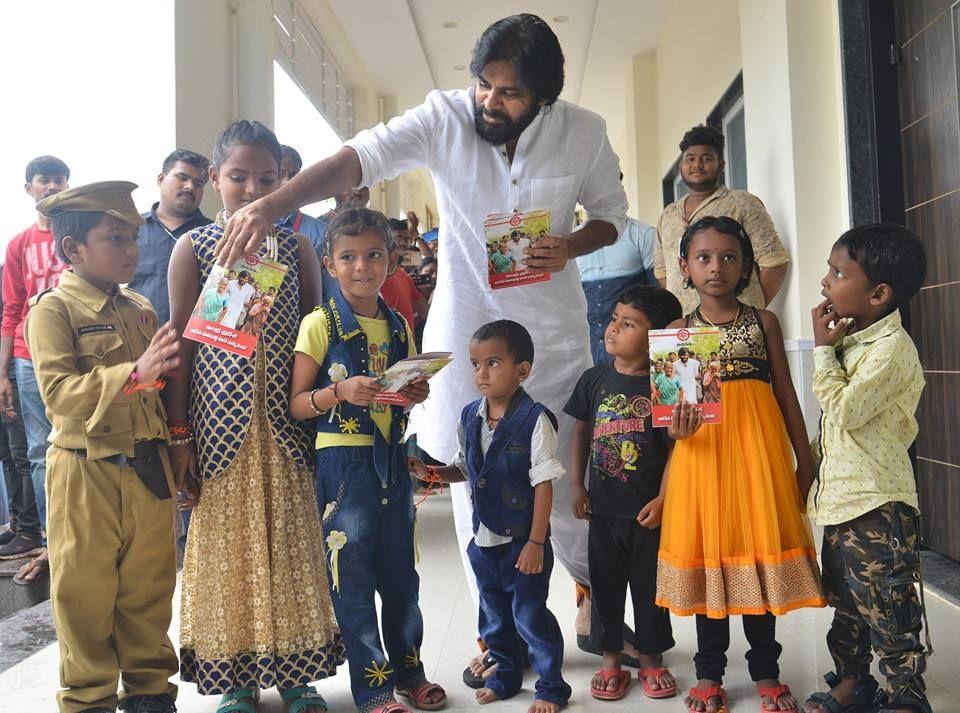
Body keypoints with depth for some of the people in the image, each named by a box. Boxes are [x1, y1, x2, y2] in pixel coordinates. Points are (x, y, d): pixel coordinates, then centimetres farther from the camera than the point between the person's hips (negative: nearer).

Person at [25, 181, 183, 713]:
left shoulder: (140, 310, 10)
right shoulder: (53, 309, -8)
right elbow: (58, 392, -20)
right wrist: (133, 374, -32)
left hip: (148, 468, 6)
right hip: (86, 474, -5)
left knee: (150, 588, 14)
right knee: (86, 593, 6)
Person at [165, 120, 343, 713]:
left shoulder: (298, 247, 6)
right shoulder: (193, 248, 1)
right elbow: (181, 345, 0)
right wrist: (179, 435, -3)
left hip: (284, 420, 2)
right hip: (220, 420, -1)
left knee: (291, 541, 7)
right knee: (228, 542, 7)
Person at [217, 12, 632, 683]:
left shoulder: (584, 132, -4)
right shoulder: (446, 117, -9)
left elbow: (611, 213, 10)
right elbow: (360, 156, -22)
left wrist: (571, 246, -12)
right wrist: (269, 205, -36)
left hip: (552, 330, 1)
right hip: (465, 327, 0)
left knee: (561, 481, 4)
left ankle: (592, 591, 35)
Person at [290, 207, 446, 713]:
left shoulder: (399, 326, 8)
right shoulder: (320, 324, -7)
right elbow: (295, 404, -8)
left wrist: (417, 393, -2)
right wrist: (341, 391, -24)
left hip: (392, 458, 5)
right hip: (342, 461, -5)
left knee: (400, 570, 14)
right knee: (353, 575, 4)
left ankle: (408, 669, 32)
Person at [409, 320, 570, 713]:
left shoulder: (534, 419, -17)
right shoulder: (469, 417, 1)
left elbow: (544, 484, -16)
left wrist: (536, 542, -16)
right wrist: (433, 472, -6)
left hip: (523, 539, -6)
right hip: (484, 537, 6)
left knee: (530, 614, 4)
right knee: (494, 614, 20)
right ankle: (506, 675, 40)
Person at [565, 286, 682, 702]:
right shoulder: (595, 379, -1)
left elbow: (675, 446, -8)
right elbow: (581, 431, 9)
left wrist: (661, 500, -12)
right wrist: (576, 484, 5)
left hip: (646, 509, -3)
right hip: (602, 506, 3)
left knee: (649, 583, 12)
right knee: (606, 582, 13)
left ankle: (651, 657, 29)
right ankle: (611, 658, 29)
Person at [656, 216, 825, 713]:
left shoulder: (763, 321, 7)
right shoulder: (678, 330, 6)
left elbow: (785, 392, 8)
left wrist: (804, 458, 5)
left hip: (758, 445, 0)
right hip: (703, 447, 0)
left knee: (759, 547, 4)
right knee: (709, 550, 5)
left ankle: (765, 672, 20)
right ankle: (709, 673, 19)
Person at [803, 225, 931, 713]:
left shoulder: (891, 348, -18)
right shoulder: (852, 339, 11)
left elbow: (843, 411, -21)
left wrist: (823, 349, -15)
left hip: (877, 505, -9)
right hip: (842, 496, 10)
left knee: (887, 604, 2)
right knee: (844, 599, 20)